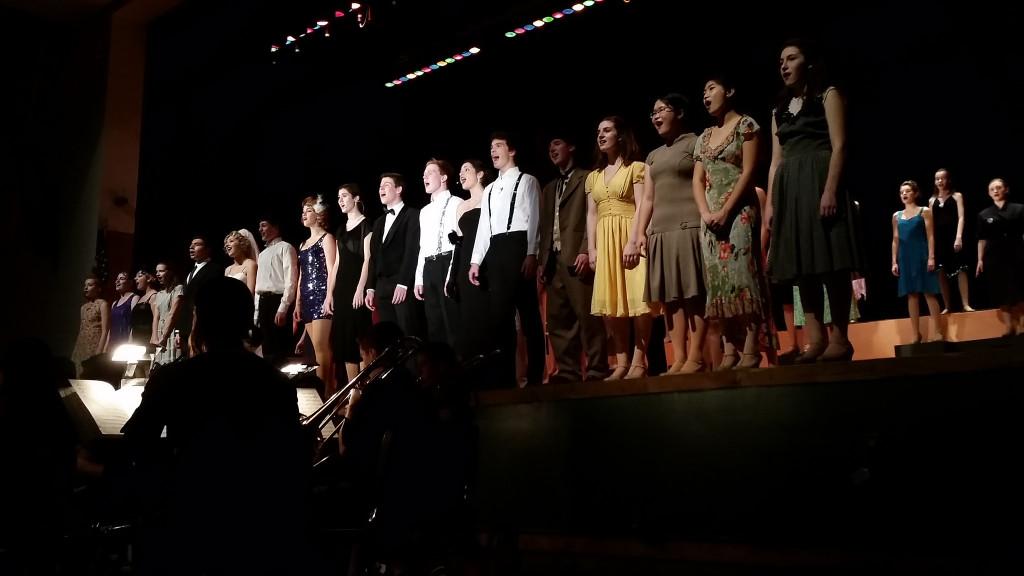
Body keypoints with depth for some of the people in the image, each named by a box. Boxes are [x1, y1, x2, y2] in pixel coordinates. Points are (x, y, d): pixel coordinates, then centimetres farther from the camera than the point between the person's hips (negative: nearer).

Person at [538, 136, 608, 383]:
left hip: (577, 257, -7)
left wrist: (586, 251, -16)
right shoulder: (549, 189, 26)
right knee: (557, 319, 2)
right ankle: (567, 371, 5)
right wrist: (541, 260, 13)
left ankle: (596, 371, -7)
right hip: (553, 260, 7)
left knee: (587, 316, -10)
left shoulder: (587, 178, 5)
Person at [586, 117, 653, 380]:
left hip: (630, 237, -5)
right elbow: (591, 214, 14)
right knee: (610, 303, 1)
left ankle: (639, 361, -6)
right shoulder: (593, 176, 20)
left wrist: (633, 241, -18)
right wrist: (591, 249, 2)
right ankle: (621, 363, 6)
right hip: (604, 241, 6)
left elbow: (642, 206, -6)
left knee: (638, 299, -10)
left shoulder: (636, 168, 3)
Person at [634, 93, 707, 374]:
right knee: (669, 296, 1)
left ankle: (695, 357, -9)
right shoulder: (654, 156, 23)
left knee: (693, 292, -9)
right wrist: (640, 232, 9)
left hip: (690, 227, -7)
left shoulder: (695, 143, 4)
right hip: (661, 232, 7)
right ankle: (678, 359, 1)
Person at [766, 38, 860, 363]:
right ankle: (816, 340, 1)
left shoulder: (828, 95, 6)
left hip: (819, 181, -6)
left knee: (830, 262, -9)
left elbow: (839, 146, -6)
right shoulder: (780, 110, 22)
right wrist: (770, 202, 7)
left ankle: (840, 338, -6)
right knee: (802, 265, 0)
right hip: (789, 189, 6)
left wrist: (830, 189, -19)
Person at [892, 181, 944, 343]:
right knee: (911, 294, 3)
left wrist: (931, 257, -12)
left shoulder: (924, 211, 4)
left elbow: (930, 236, -3)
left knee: (929, 293, -6)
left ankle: (938, 332, -3)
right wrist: (894, 261, 6)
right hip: (905, 257, 4)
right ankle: (916, 334, 6)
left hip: (921, 255, -4)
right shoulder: (897, 216, 13)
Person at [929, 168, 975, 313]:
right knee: (941, 272, 2)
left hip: (953, 236, -3)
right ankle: (947, 306, 7)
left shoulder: (957, 196, 5)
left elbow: (961, 217, -4)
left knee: (960, 270, -7)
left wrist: (959, 237, -16)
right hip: (938, 238, 3)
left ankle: (965, 304, -6)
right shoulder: (932, 200, 13)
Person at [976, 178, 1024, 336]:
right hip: (994, 257, 2)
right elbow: (982, 239, 9)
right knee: (1001, 295, 3)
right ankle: (1009, 327, 12)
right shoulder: (984, 215, 7)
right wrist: (980, 260, 4)